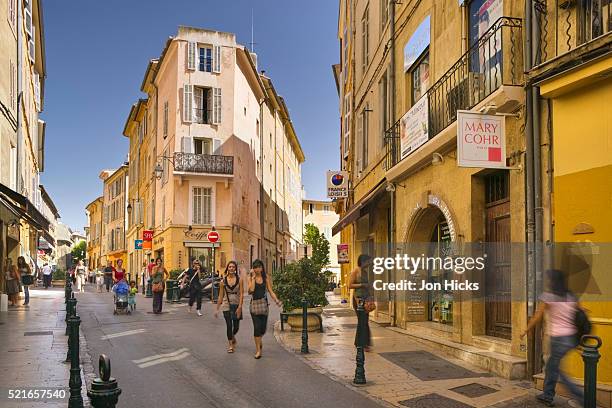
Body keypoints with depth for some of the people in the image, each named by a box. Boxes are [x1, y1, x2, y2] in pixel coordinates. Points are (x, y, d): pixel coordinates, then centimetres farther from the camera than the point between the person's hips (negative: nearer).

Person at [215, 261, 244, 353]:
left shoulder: (239, 280, -4)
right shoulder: (223, 281, 0)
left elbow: (241, 294, -7)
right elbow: (220, 296, 5)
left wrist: (240, 307, -15)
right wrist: (217, 309, 6)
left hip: (237, 305, 0)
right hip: (227, 305, 0)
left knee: (236, 326, 7)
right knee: (229, 325, -4)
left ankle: (233, 336, 40)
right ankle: (230, 345, 11)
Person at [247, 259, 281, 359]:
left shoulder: (266, 277, 4)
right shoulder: (250, 277, 1)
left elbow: (270, 291, 3)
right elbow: (251, 290, -13)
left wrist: (276, 300, -9)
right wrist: (253, 277, -10)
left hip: (264, 303, 2)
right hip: (254, 304, -1)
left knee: (263, 327, 6)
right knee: (257, 327, -6)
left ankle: (259, 340, 39)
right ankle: (258, 350, 2)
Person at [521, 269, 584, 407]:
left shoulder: (547, 296, -9)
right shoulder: (571, 296, 7)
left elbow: (537, 317, -4)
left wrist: (526, 331, 9)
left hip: (559, 339, -7)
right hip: (573, 337, 7)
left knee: (562, 373, 3)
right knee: (551, 366, 22)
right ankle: (547, 396, 32)